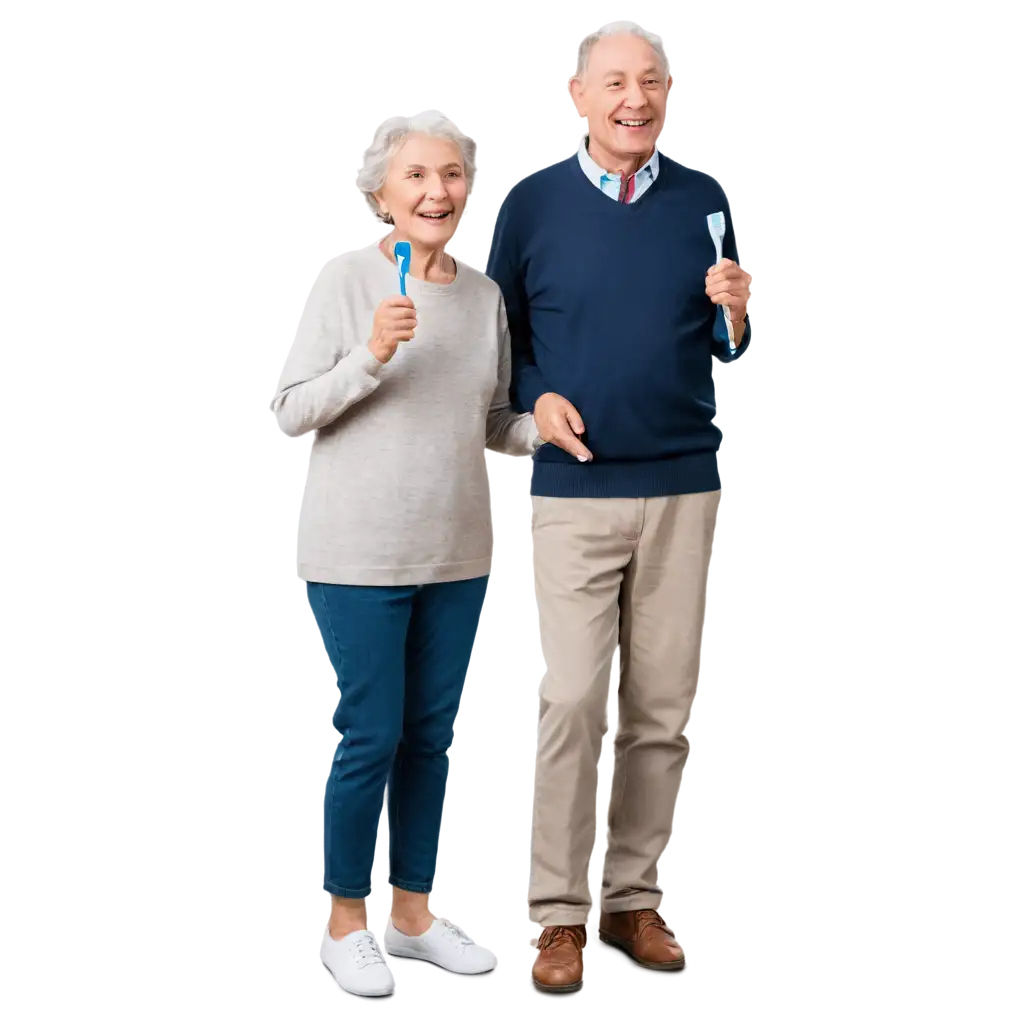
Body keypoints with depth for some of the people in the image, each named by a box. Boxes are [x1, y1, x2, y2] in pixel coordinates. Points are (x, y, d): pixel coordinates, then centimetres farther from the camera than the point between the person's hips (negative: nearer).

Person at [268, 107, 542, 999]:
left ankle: (414, 909, 29)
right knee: (369, 738, 0)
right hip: (359, 556, -5)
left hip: (457, 555, 5)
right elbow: (288, 414, -8)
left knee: (431, 735, 13)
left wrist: (545, 431, -4)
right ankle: (346, 922, 18)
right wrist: (371, 356, -21)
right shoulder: (348, 280, -9)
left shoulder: (484, 292, 7)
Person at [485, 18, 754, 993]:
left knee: (660, 709, 6)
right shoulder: (530, 201, 1)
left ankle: (634, 897, 18)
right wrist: (536, 397, -10)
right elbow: (499, 330, 8)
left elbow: (725, 349, 11)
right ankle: (558, 911, 5)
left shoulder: (701, 201, 6)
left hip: (685, 487, 2)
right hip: (575, 489, -2)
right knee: (571, 701, -7)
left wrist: (736, 316, -11)